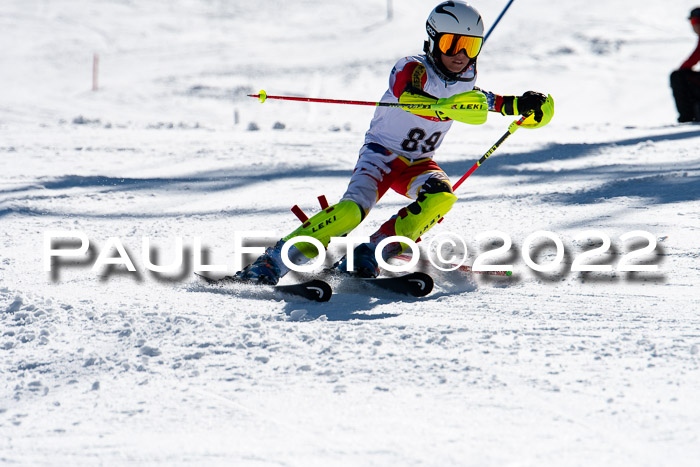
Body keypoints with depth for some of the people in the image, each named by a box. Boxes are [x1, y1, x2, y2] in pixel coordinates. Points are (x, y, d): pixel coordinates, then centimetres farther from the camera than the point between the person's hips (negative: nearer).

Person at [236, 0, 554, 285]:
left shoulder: (464, 79, 2)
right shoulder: (412, 69, -18)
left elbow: (477, 99, 27)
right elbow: (409, 97, -42)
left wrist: (518, 105, 14)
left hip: (419, 163, 5)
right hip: (382, 153, -5)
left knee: (441, 197, -28)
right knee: (354, 209, -30)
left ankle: (371, 255, -26)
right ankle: (273, 261, -25)